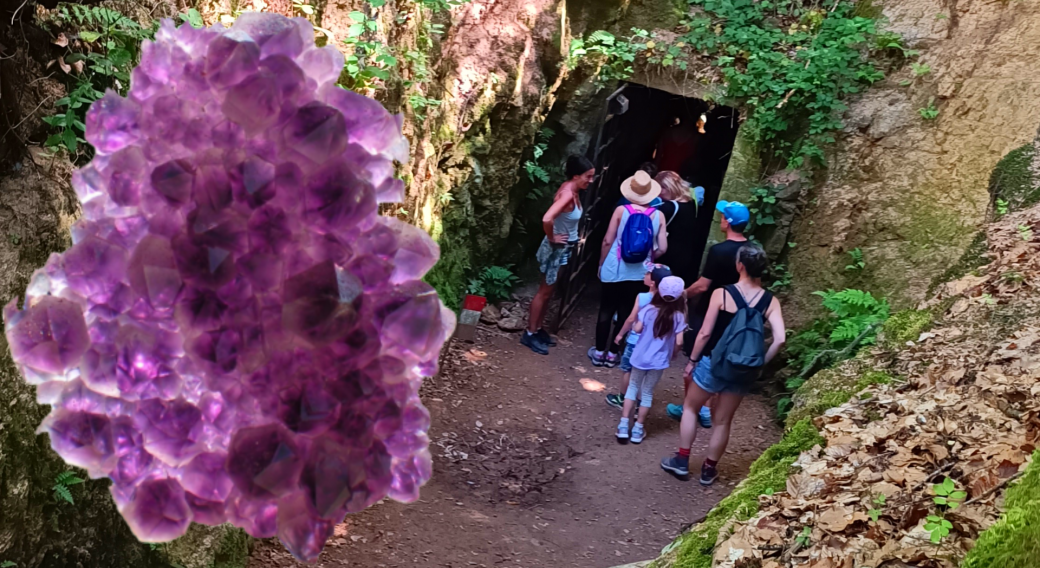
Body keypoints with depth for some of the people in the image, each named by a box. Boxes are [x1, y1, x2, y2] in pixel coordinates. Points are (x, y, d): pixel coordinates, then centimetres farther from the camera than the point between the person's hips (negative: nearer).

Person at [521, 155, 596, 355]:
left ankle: (537, 329, 29)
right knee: (544, 291, 2)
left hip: (564, 248, 9)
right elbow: (547, 219, -39)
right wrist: (552, 239, -22)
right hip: (556, 248, -9)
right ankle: (529, 334, 13)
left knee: (548, 291, 17)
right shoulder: (568, 194, -27)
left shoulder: (573, 190, 1)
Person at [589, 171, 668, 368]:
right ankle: (612, 353, 20)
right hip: (638, 274, 2)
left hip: (614, 270, -1)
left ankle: (599, 352, 19)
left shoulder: (621, 210, -9)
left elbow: (607, 241, -7)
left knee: (606, 311, 11)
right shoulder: (659, 215, -4)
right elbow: (662, 248, -4)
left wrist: (601, 264, 7)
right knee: (624, 312, 13)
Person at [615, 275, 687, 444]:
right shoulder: (678, 316, -10)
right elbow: (679, 342, -11)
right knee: (647, 393, 13)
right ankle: (638, 430, 17)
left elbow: (637, 329, -9)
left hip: (640, 357, 1)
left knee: (633, 388, 16)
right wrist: (672, 355, 8)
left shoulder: (649, 309, -9)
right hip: (659, 361, -1)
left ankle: (623, 426, 11)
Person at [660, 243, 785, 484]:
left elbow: (705, 333, -13)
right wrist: (759, 364, -2)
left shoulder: (722, 294, -15)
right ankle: (709, 469, 29)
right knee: (723, 421, 18)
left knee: (690, 407, 20)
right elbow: (779, 339, -15)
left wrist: (692, 360, 0)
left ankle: (681, 461, 24)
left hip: (714, 363, -3)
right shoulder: (770, 301, -7)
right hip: (743, 370, 3)